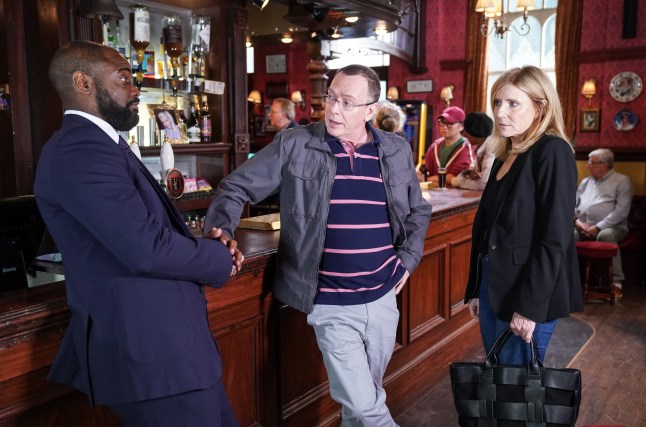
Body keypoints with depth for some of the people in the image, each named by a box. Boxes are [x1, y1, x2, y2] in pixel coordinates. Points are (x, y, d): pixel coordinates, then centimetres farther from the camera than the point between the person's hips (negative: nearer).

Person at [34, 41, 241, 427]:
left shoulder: (94, 144, 16)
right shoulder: (81, 148, -18)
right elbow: (148, 248, -26)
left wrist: (213, 247, 0)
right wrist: (220, 258, -8)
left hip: (160, 337, 10)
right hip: (151, 346, -10)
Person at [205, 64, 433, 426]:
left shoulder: (397, 151, 2)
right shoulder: (294, 145, -9)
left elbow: (419, 211, 17)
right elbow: (235, 188, -4)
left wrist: (407, 260, 6)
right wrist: (221, 232, -21)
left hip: (384, 298, 4)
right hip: (333, 306, -4)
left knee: (368, 396, 21)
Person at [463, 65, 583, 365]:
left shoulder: (553, 152, -11)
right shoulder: (505, 157, 12)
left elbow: (555, 238, -18)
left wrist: (530, 306, -19)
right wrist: (475, 290, 13)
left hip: (528, 294, -7)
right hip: (492, 286, 8)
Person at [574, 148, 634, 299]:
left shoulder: (622, 181, 2)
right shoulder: (585, 182, 21)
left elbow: (621, 211, -9)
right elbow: (573, 205, 18)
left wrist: (598, 227, -17)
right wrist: (577, 221, -4)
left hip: (611, 227, -5)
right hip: (582, 227, 5)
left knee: (605, 236, -39)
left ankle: (616, 283, -29)